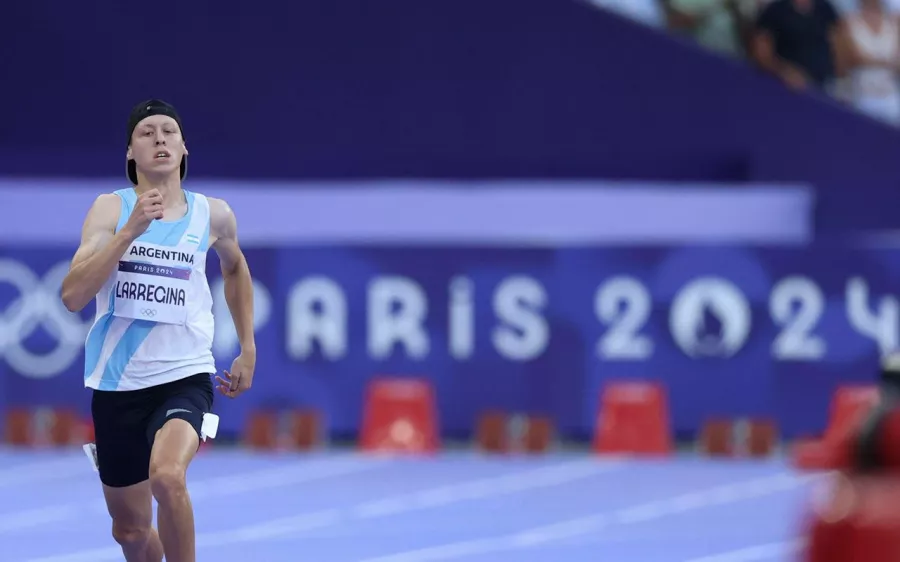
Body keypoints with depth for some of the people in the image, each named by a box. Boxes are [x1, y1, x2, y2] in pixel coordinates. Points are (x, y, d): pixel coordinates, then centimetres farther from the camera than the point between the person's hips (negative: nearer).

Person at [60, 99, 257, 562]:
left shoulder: (213, 215, 2)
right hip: (117, 384, 1)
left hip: (185, 378, -1)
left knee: (167, 476, -32)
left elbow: (235, 268, 25)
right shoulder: (110, 209, -3)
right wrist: (131, 230, -23)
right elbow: (73, 296, -16)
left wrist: (248, 350, 21)